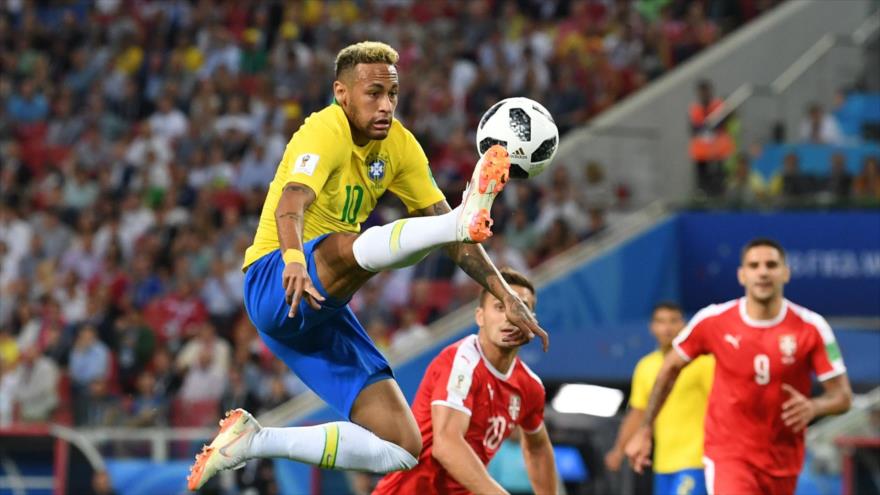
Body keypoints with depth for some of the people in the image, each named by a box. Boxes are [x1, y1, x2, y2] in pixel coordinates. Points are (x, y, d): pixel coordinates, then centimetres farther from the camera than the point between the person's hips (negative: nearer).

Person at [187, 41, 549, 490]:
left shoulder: (399, 145, 7)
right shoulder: (327, 131, -15)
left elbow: (444, 226, 7)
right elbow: (291, 203, -34)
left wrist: (506, 296, -4)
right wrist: (293, 259, -56)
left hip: (323, 309, 8)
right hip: (274, 284, -8)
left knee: (402, 451, -1)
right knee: (351, 245, -41)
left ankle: (253, 440, 6)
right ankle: (467, 217, -61)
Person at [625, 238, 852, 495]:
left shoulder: (811, 328, -8)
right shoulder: (713, 320, -7)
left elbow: (842, 396, -6)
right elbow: (670, 369, 8)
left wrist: (813, 406, -29)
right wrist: (644, 430, 9)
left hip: (783, 461, 3)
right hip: (727, 452, -3)